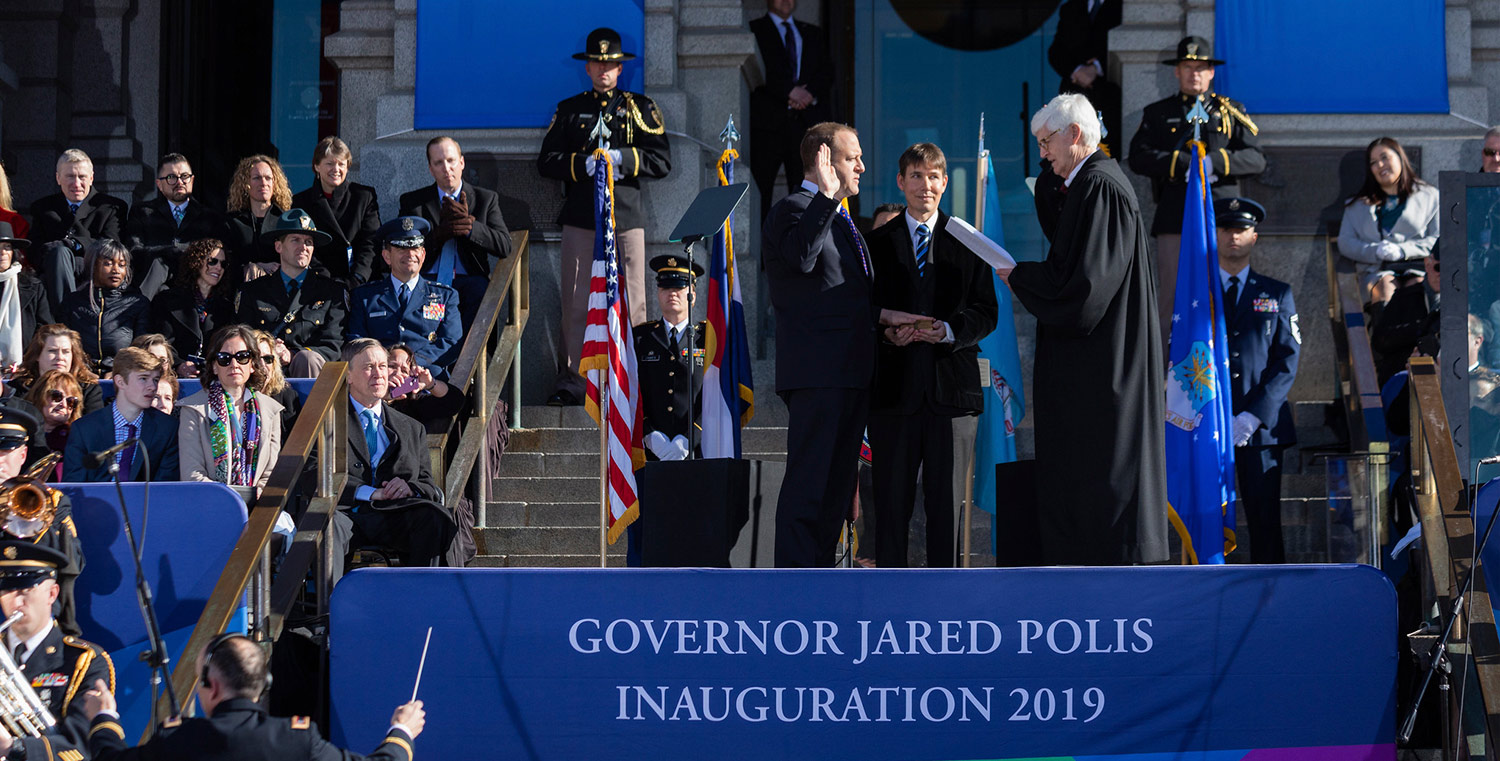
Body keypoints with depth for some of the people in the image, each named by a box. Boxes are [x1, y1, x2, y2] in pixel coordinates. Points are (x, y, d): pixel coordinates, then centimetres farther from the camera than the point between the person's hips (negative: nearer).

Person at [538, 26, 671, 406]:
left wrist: (623, 158, -12)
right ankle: (571, 382, 4)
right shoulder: (570, 110, 13)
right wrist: (585, 164, -10)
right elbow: (546, 162, 6)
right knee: (575, 303, 0)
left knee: (633, 303, -1)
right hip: (580, 217, 1)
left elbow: (662, 162, 2)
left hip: (627, 216, -1)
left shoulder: (640, 108, 10)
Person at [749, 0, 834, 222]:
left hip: (807, 118, 4)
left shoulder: (813, 34, 21)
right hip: (769, 120, -4)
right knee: (760, 188, -7)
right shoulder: (754, 31, 6)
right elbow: (760, 72, -6)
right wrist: (791, 91, -14)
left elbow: (826, 71, 13)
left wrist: (809, 93, -6)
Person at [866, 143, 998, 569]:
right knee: (891, 500, -1)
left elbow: (986, 313, 6)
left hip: (952, 385, 0)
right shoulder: (877, 244, 11)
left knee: (947, 499, 1)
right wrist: (887, 334, -11)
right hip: (894, 386, 0)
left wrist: (948, 330, -12)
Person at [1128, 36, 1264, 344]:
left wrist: (1215, 162, -13)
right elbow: (1139, 158, 0)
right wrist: (1185, 163, -13)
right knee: (1170, 298, -2)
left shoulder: (1231, 111, 15)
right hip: (1174, 220, 0)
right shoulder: (1157, 113, 15)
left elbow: (1256, 159, 4)